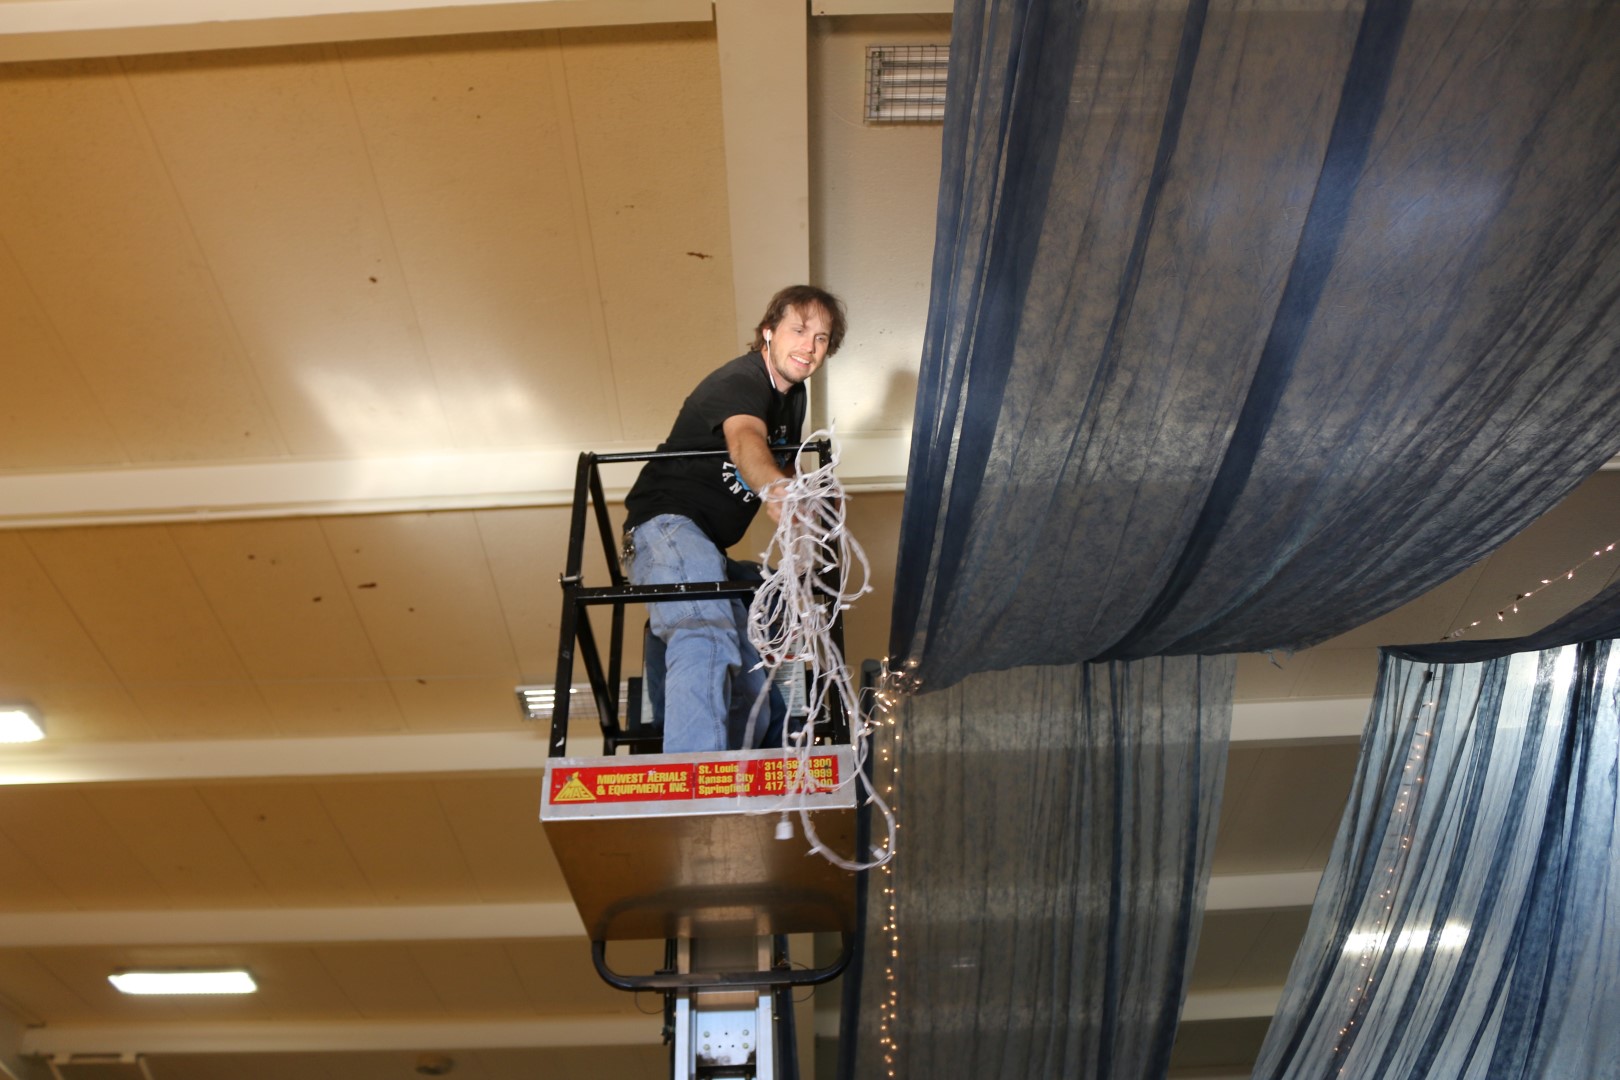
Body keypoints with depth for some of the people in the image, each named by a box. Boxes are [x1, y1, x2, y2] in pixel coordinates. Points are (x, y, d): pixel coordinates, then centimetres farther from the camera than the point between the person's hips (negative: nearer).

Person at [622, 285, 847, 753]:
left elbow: (783, 468, 29)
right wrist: (774, 489, -60)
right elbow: (745, 440, -38)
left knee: (748, 684, 10)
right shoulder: (741, 380, -14)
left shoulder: (792, 396, 15)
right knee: (706, 637, -37)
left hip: (705, 544, 11)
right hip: (667, 525, -11)